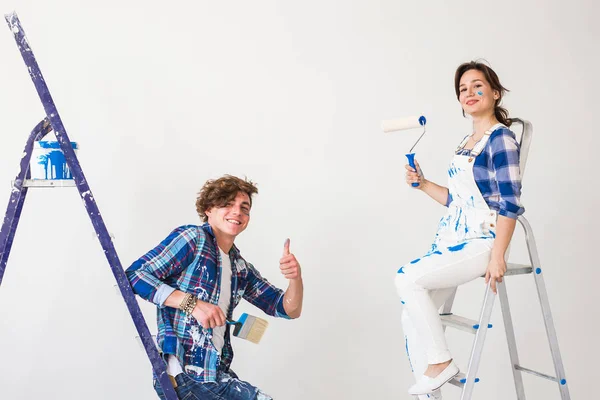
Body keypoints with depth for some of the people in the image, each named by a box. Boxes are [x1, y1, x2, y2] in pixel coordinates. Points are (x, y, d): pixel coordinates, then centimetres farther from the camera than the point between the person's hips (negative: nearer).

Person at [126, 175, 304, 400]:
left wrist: (295, 278, -7)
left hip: (218, 376, 7)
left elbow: (289, 310, 14)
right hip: (182, 376, -7)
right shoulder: (192, 238, -5)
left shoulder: (241, 269, 14)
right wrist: (192, 303, -22)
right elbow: (134, 275, -14)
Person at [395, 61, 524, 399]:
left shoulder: (501, 137, -10)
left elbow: (510, 203, -16)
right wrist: (422, 184, 9)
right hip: (451, 239, 9)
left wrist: (497, 256, -21)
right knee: (414, 315, 0)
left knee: (407, 279, -22)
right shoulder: (467, 142, 16)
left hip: (480, 243, -8)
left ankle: (440, 361, -5)